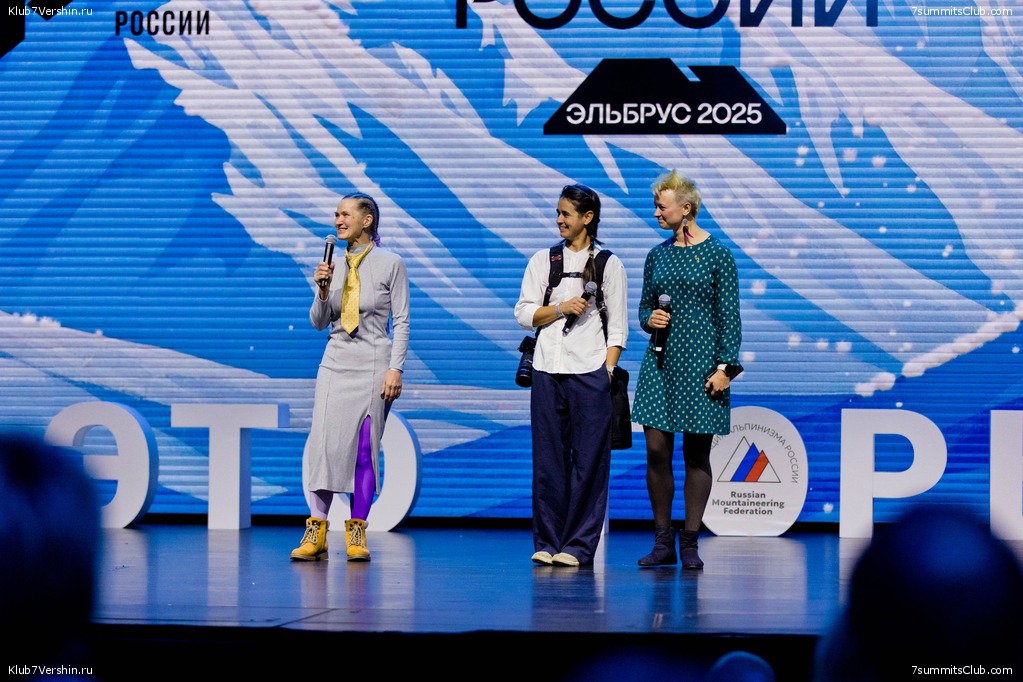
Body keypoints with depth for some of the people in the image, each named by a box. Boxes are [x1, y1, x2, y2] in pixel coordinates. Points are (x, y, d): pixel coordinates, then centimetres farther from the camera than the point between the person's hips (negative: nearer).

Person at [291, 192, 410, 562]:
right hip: (336, 362, 3)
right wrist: (323, 290, -7)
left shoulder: (391, 264, -1)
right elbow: (318, 322, 11)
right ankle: (316, 532, -1)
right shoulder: (334, 263, 9)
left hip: (373, 365, -3)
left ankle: (356, 534, 8)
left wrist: (395, 369, -11)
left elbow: (401, 322, -3)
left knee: (365, 449, 0)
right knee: (323, 443, -5)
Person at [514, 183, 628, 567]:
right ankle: (547, 542, 7)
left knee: (588, 460, -4)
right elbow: (523, 314, 8)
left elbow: (617, 325, 4)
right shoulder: (542, 261, 13)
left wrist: (608, 370, -5)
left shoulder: (608, 264, 7)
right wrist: (560, 309, -7)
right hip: (547, 370, 2)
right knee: (548, 458, 1)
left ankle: (578, 546, 0)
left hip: (590, 372, -2)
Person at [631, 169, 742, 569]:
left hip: (701, 362, -4)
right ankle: (663, 541, 6)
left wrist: (725, 367, -9)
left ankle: (690, 543, 7)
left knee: (697, 453, 1)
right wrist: (650, 320, -4)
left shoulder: (717, 255, -2)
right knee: (656, 449, -3)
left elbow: (728, 315, -3)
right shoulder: (657, 256, 11)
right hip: (661, 363, 4)